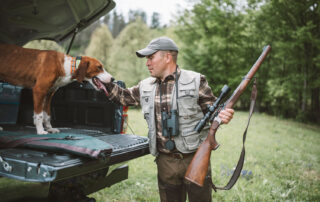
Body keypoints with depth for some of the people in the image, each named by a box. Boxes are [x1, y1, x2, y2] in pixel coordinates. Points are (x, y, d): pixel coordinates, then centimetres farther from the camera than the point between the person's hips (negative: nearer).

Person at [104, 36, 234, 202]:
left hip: (195, 159, -3)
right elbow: (122, 96, 18)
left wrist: (222, 115, -23)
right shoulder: (145, 87, 7)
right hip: (166, 162, 4)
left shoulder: (195, 81, -6)